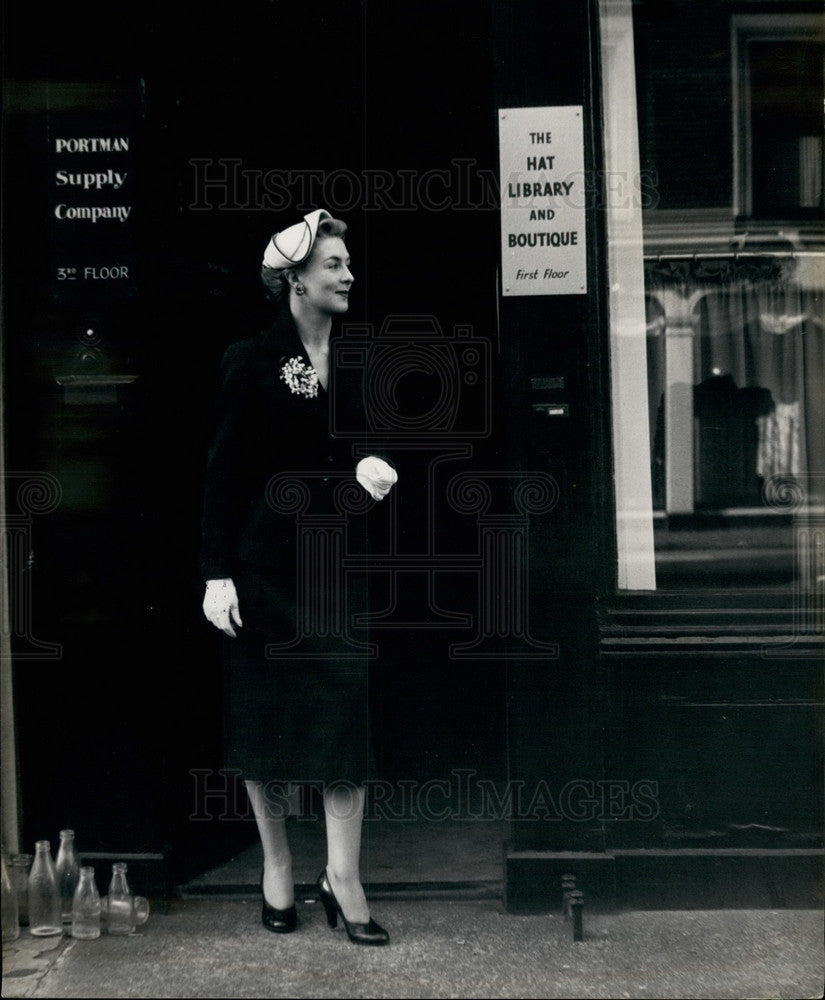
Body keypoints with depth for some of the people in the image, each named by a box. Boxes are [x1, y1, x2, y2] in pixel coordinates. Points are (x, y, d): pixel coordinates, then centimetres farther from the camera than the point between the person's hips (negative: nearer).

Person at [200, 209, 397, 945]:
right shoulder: (254, 361, -5)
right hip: (267, 561, -3)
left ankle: (343, 876, 4)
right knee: (265, 712, 5)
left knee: (346, 708, -3)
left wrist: (371, 466, -9)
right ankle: (277, 868, 19)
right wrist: (218, 571, -11)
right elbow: (224, 471, -6)